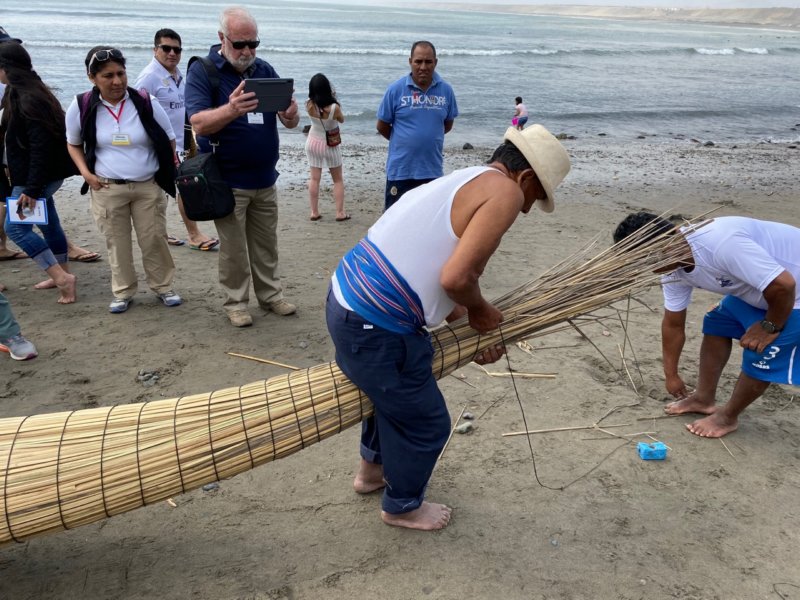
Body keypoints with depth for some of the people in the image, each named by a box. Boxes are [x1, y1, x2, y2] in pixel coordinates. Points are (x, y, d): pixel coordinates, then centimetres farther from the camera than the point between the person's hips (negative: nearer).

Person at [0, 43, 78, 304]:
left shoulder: (28, 100, -20)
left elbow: (41, 147, -25)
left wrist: (31, 188, -25)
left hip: (39, 175, -10)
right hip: (39, 175, 10)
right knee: (48, 223, 16)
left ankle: (62, 277, -11)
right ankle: (62, 275, 27)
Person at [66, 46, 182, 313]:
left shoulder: (146, 102, -7)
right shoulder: (81, 107, -5)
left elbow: (168, 140, 6)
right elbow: (73, 144, 11)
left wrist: (166, 172, -1)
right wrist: (86, 173, -4)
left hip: (149, 186, 0)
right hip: (106, 189, 1)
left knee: (154, 240, 5)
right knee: (117, 243, 9)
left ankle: (163, 287, 22)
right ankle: (123, 292, 24)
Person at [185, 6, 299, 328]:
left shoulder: (265, 70, 6)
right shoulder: (202, 71, -8)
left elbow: (290, 121, 3)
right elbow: (199, 123, -20)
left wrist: (290, 114, -22)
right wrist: (231, 110, -39)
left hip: (265, 180, 5)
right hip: (227, 182, -4)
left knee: (266, 244, 14)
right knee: (233, 249, 4)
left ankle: (270, 295, 27)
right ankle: (235, 302, 17)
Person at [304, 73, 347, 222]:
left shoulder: (309, 105, -16)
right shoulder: (334, 108, -25)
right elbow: (342, 120, -4)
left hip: (313, 143, 3)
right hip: (330, 145, -3)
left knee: (314, 178, 11)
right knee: (338, 180, 11)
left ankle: (314, 212, 12)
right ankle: (340, 212, 10)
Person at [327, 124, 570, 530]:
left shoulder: (462, 182, 17)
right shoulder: (505, 192, -12)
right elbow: (455, 278, -23)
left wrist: (476, 331, 20)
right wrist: (480, 310, -1)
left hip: (348, 300, 10)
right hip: (374, 328, -10)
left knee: (396, 391, 34)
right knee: (426, 423, 14)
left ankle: (372, 467, 56)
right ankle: (402, 507, 38)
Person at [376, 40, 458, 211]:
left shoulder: (446, 90, 1)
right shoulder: (396, 89, -6)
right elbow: (382, 126, 2)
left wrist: (430, 137, 12)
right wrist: (403, 141, 10)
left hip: (433, 170, 3)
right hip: (400, 170, -2)